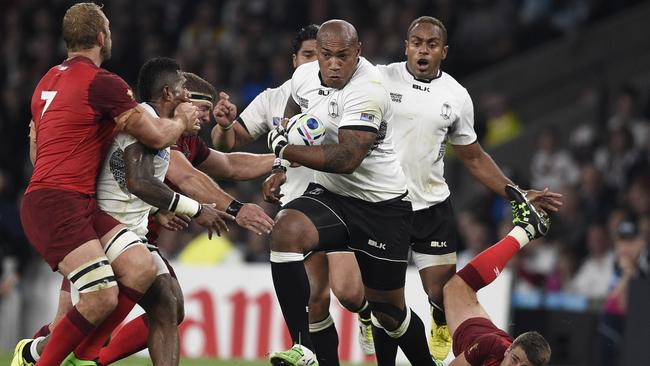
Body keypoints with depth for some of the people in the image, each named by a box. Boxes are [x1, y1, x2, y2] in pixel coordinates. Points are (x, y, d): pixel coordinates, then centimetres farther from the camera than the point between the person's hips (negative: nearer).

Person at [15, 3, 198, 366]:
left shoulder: (49, 80, 19)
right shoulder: (103, 83, -10)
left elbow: (34, 151, 30)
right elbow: (157, 137, -3)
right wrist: (181, 121, 20)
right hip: (57, 204, -10)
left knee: (141, 268, -2)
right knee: (103, 298, -19)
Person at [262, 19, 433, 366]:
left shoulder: (368, 90, -24)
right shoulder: (304, 76, -2)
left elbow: (347, 158, -31)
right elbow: (291, 118, 22)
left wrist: (284, 148, -21)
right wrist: (279, 168, 12)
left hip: (381, 206, -5)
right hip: (328, 194, 5)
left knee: (388, 308, 4)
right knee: (285, 231, -28)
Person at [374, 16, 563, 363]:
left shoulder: (457, 97, 4)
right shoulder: (380, 79, -6)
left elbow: (474, 158, 13)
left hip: (432, 207, 2)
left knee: (443, 294, -4)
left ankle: (442, 324, 26)